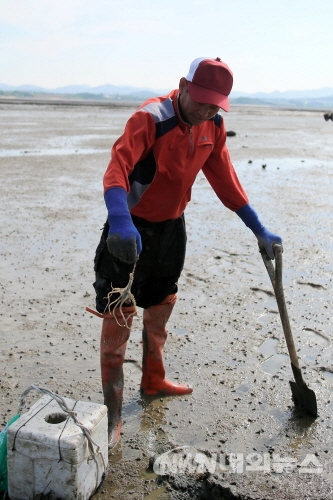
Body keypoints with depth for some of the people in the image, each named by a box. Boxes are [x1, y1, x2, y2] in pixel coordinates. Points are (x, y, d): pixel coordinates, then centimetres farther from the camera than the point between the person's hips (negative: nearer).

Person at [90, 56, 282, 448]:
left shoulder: (213, 127, -2)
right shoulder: (151, 118, -24)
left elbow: (225, 180, 6)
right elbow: (118, 166, -38)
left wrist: (259, 230, 6)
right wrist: (120, 221, -56)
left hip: (171, 227, 7)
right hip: (133, 229, -7)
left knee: (161, 306, 21)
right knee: (118, 317, -4)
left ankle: (153, 380, 43)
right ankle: (112, 415, 7)